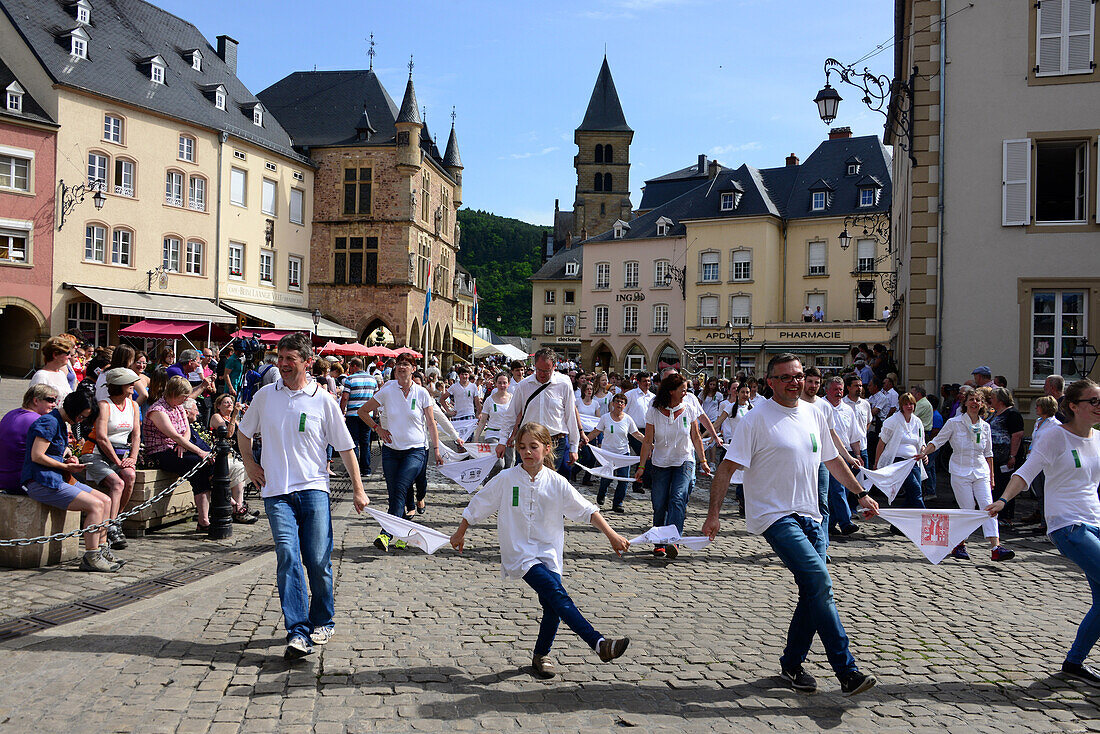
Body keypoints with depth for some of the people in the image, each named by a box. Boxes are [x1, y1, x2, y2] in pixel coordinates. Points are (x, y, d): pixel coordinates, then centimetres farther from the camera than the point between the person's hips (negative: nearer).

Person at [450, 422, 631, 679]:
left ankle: (541, 655, 24)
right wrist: (460, 534, 16)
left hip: (548, 552, 4)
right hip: (519, 553, -3)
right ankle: (598, 643, -28)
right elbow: (477, 506, 7)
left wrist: (611, 535, -3)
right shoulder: (505, 480, -4)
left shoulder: (556, 482, 0)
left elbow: (586, 510, 3)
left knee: (552, 607, -3)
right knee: (557, 593, -22)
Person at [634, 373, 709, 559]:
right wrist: (641, 466, -3)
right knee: (659, 505, 0)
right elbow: (648, 442, -1)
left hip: (684, 462, 0)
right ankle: (659, 543, 14)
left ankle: (673, 540, -27)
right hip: (661, 464, 0)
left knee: (677, 498, -20)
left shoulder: (689, 409, -1)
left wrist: (703, 461, 8)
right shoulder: (654, 411, -6)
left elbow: (696, 437, 9)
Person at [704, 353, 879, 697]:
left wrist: (861, 493, 25)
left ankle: (792, 663, 23)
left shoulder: (814, 416, 11)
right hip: (774, 515, -7)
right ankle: (846, 671, -14)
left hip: (810, 516, 7)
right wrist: (713, 514, -17)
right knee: (820, 580, -19)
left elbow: (833, 460, 25)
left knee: (814, 591, 4)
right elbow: (727, 467, -11)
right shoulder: (756, 420, -9)